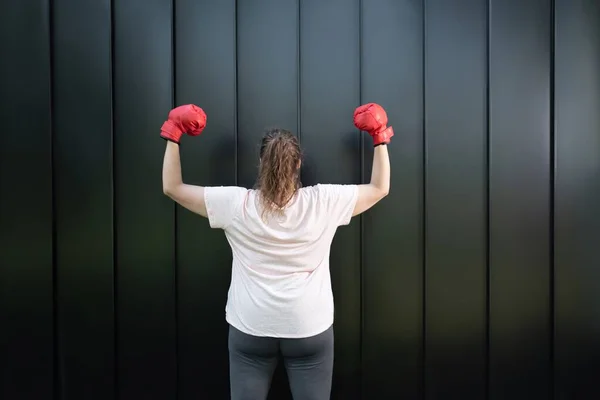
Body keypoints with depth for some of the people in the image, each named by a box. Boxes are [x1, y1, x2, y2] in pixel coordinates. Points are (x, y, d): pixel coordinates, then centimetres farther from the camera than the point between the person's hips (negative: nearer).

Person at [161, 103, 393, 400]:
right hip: (310, 330, 0)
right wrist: (379, 137, 9)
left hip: (250, 329, 1)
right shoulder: (323, 202, -10)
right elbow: (380, 188, 3)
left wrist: (173, 135, 6)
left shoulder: (236, 205, -10)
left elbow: (172, 187, 0)